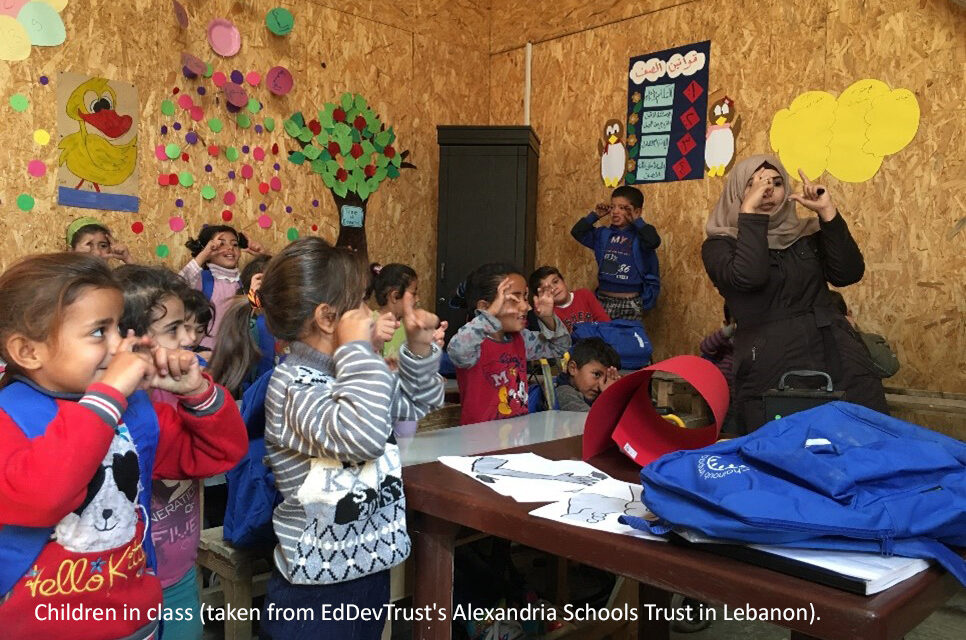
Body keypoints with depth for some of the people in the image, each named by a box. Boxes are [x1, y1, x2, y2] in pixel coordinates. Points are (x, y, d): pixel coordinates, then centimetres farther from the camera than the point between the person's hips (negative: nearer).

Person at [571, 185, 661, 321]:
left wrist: (637, 220, -19)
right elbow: (577, 232, 7)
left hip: (630, 303, -4)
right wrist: (594, 215, 2)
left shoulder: (639, 236, -7)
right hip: (602, 300, 5)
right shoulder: (604, 234, 7)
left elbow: (653, 241, -28)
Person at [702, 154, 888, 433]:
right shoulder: (720, 244, 5)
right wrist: (749, 211, -11)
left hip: (838, 359, 4)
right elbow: (748, 277, -16)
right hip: (770, 372, -3)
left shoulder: (806, 233, 16)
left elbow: (849, 273, 2)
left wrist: (827, 211, -2)